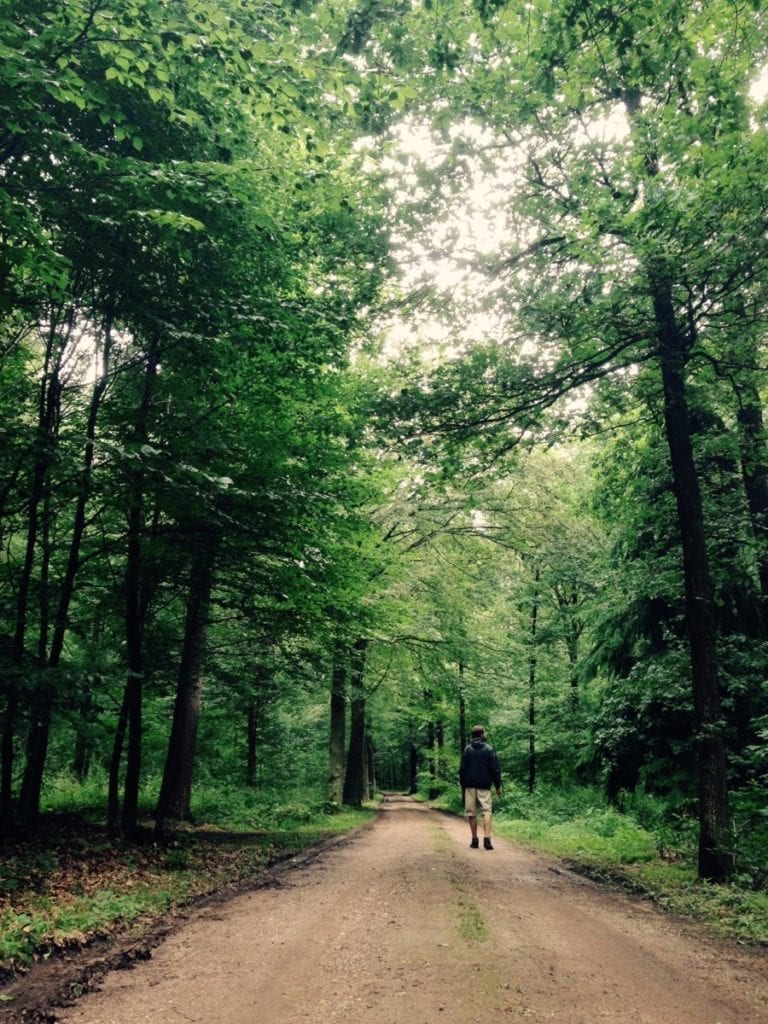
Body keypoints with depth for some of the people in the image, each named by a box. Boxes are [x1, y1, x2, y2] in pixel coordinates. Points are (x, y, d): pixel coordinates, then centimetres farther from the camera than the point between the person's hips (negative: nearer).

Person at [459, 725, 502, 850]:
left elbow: (462, 769, 5)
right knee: (486, 811, -2)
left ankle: (474, 840, 12)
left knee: (471, 813, 8)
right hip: (484, 785, -2)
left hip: (470, 785, 2)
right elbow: (495, 769, -1)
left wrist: (463, 785, 14)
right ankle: (487, 839, -16)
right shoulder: (489, 749, -2)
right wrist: (498, 786, 6)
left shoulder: (467, 749, 3)